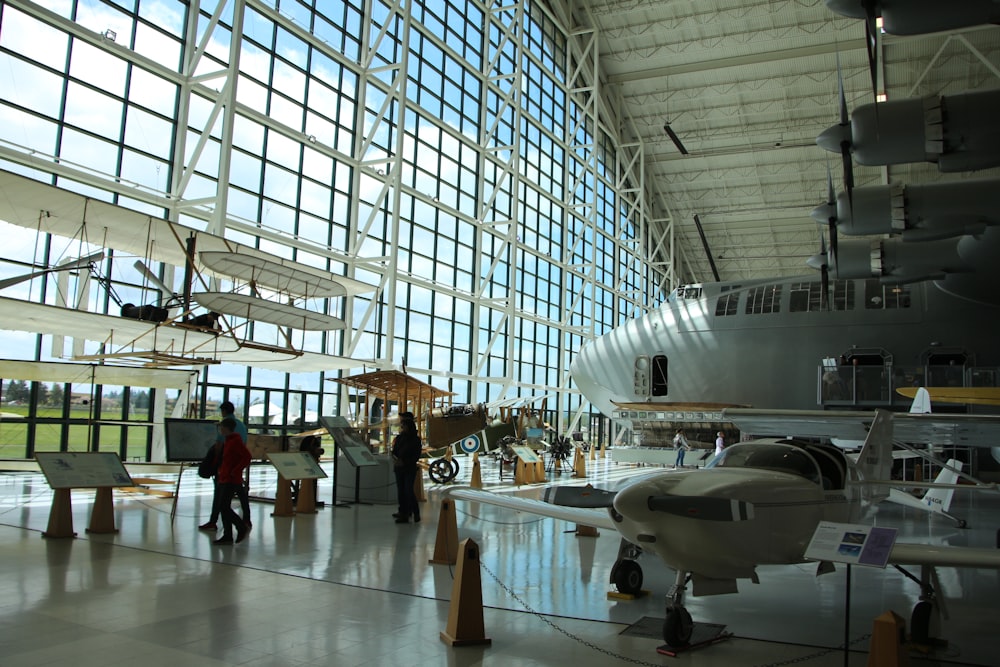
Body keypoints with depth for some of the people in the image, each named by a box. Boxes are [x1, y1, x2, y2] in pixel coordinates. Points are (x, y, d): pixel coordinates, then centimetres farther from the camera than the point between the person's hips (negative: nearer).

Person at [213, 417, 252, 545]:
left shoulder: (236, 441, -14)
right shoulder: (226, 441, 15)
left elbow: (247, 457, -22)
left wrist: (235, 471, -20)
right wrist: (221, 470, 15)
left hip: (231, 480, -10)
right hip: (223, 479, 10)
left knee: (224, 508, -10)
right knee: (224, 508, 9)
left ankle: (242, 527, 4)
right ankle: (227, 536, 14)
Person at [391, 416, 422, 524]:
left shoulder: (415, 439, -6)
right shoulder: (399, 438, 9)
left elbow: (416, 456, -9)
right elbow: (394, 451, 9)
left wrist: (404, 462, -18)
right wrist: (394, 458, -13)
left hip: (410, 468, -5)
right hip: (399, 468, 5)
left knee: (409, 490, -10)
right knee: (401, 491, 5)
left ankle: (416, 513, -2)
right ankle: (403, 512, 12)